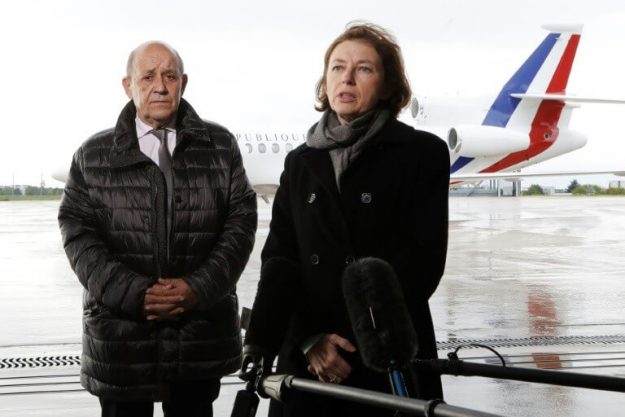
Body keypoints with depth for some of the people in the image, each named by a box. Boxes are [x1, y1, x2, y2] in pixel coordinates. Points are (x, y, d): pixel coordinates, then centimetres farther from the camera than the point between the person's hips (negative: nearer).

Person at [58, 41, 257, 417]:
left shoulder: (221, 146, 8)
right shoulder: (93, 156, 7)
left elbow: (242, 220, 2)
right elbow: (78, 233, 0)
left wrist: (198, 288, -12)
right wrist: (133, 293, -14)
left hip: (202, 329, 1)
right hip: (120, 332, 0)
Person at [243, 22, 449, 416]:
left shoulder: (423, 152, -2)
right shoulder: (300, 163, 11)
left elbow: (422, 259, -8)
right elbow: (280, 259, 4)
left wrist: (359, 338, -14)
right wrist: (309, 339, -11)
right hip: (307, 359, 4)